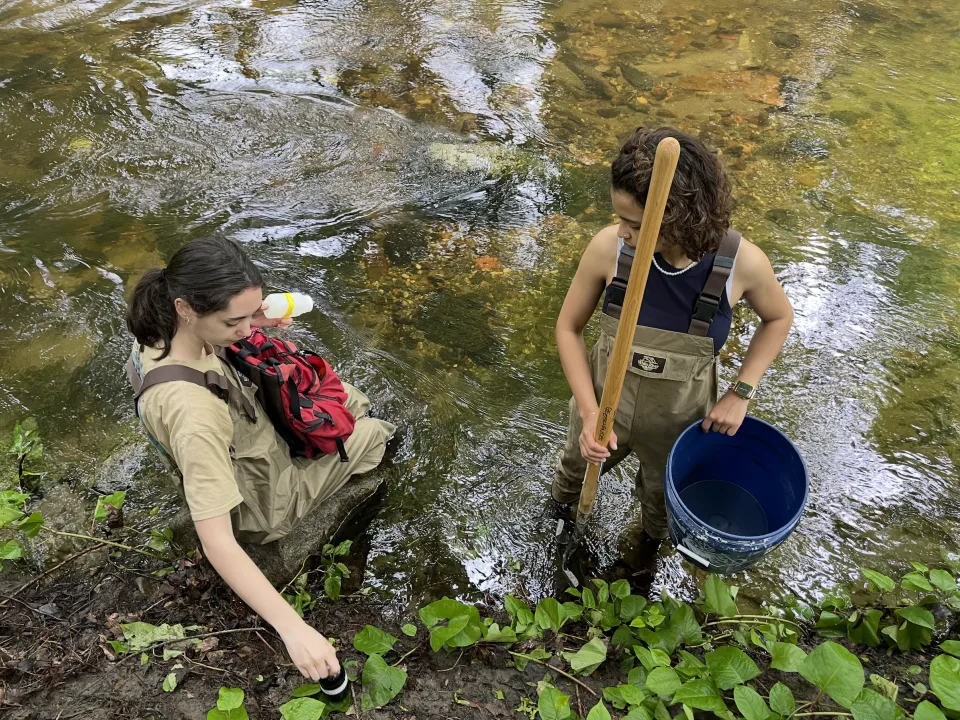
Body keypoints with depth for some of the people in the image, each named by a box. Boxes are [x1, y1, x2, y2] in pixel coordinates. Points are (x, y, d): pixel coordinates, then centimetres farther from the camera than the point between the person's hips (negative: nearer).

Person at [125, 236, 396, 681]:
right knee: (373, 431, 12)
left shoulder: (155, 336, -21)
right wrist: (292, 627, -47)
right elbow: (216, 543, -43)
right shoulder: (193, 415, -45)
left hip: (249, 442, 6)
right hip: (264, 506, -6)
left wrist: (250, 325, -13)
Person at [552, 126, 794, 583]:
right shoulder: (608, 247, -29)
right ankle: (565, 492, 70)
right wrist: (589, 414, -23)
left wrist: (741, 393, -15)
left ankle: (648, 535, 68)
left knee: (661, 497, 31)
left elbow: (778, 318, -5)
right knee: (580, 465, 32)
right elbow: (569, 328, -14)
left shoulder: (742, 262, -29)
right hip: (604, 405, 0)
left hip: (675, 422, 0)